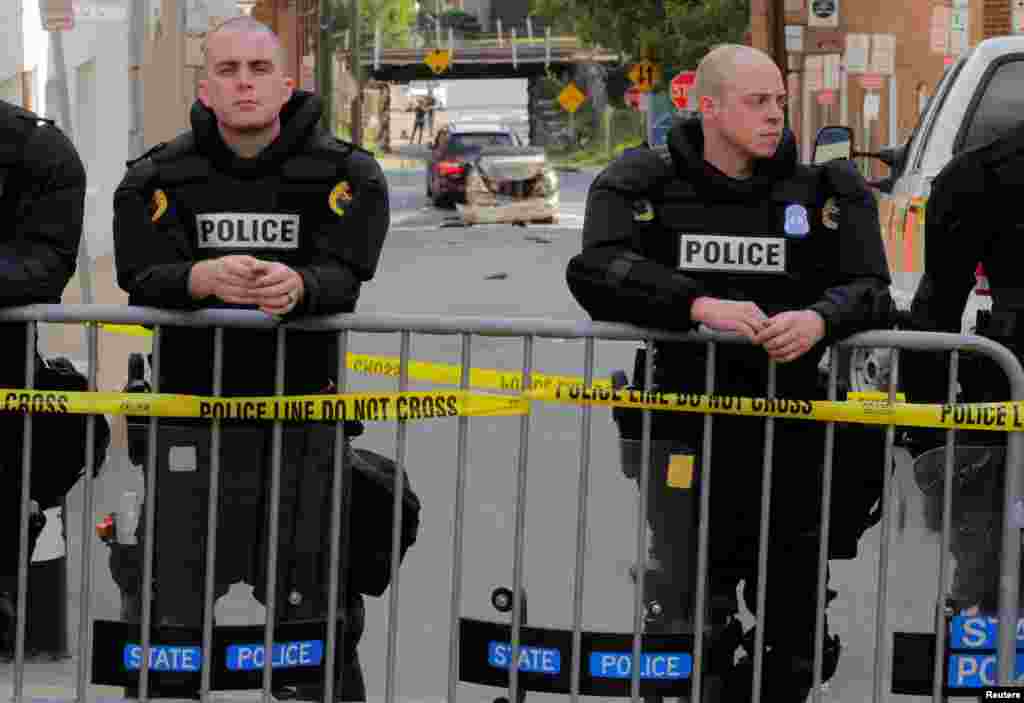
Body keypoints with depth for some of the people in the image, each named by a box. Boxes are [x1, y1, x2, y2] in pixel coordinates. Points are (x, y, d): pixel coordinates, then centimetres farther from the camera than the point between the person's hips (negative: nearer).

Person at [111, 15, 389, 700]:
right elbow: (144, 279, -11)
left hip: (302, 410, -1)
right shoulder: (160, 178, 3)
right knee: (164, 600, 5)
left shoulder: (344, 174, 1)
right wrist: (205, 278, -34)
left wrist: (298, 286, -38)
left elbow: (344, 278, -13)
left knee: (314, 607, 5)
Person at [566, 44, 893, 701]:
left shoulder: (828, 190, 6)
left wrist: (821, 318, -24)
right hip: (682, 428, -2)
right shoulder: (644, 184, 1)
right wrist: (701, 306, -28)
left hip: (789, 432, 2)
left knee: (794, 634, 9)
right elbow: (597, 272, -13)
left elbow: (869, 289, 0)